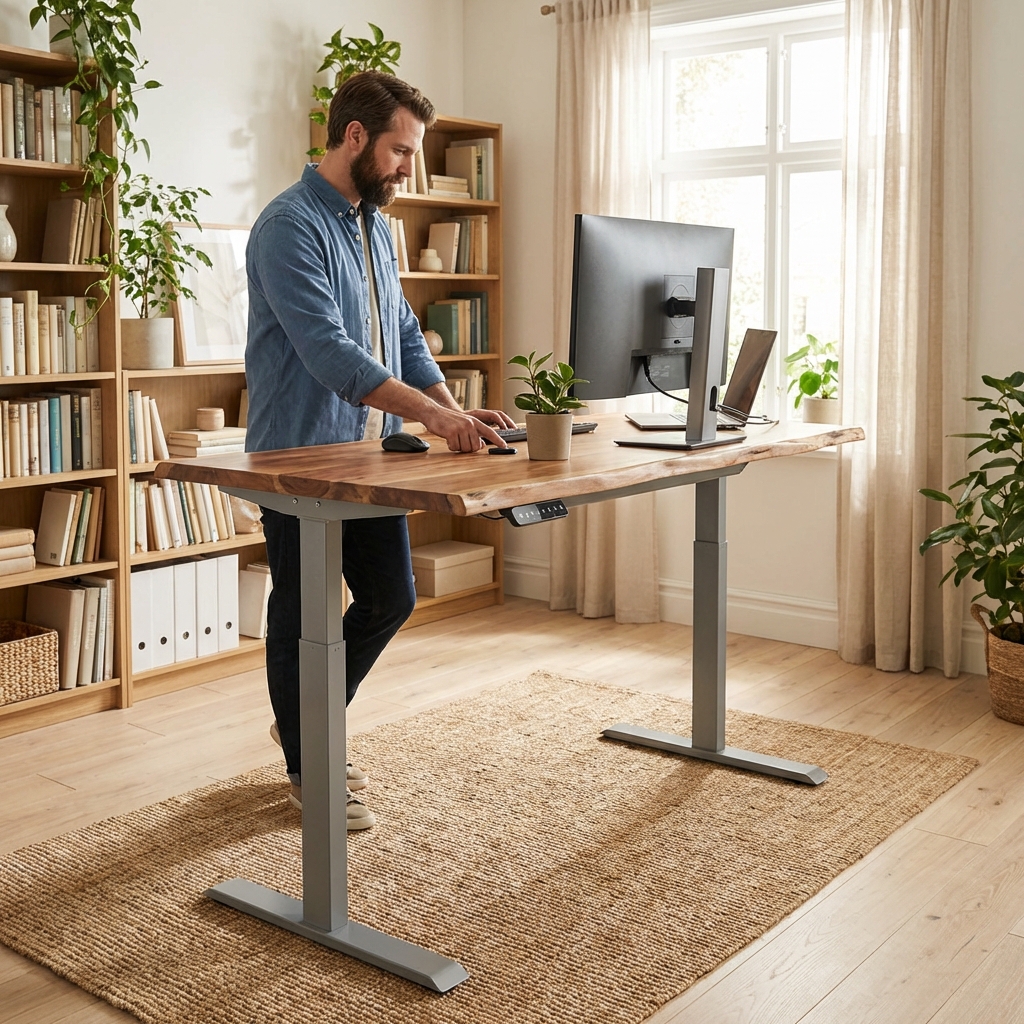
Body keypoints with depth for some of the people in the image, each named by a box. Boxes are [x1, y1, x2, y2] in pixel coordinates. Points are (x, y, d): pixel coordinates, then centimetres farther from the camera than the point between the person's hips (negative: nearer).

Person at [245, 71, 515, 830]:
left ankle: (309, 724, 34)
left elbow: (404, 334, 14)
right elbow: (329, 351, -27)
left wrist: (454, 410, 0)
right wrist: (429, 413, -30)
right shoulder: (291, 226, -17)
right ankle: (309, 769, 23)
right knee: (304, 617, 5)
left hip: (369, 452, 9)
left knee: (392, 598, 14)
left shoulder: (376, 227, 11)